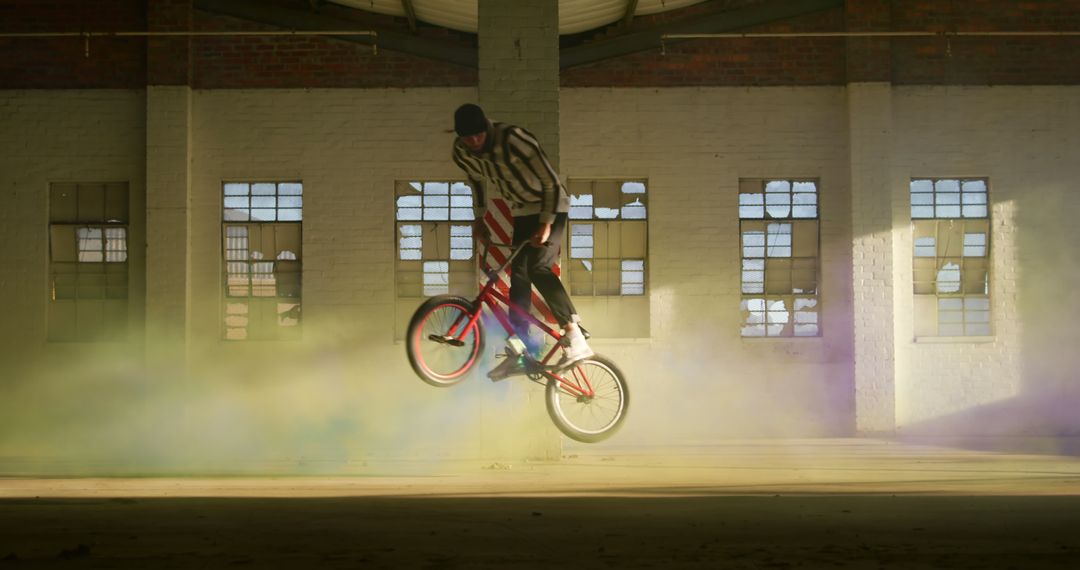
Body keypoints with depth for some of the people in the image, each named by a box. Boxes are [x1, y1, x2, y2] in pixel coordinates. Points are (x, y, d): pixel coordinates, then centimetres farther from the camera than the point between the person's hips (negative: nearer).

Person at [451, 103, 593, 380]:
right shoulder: (462, 153, -10)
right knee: (518, 275, 0)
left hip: (550, 207, -6)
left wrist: (546, 225, -25)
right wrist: (479, 218, 12)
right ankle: (517, 351, 4)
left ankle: (575, 338, -24)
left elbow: (551, 182, -24)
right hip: (522, 211, 7)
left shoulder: (514, 140, -30)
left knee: (537, 267, -24)